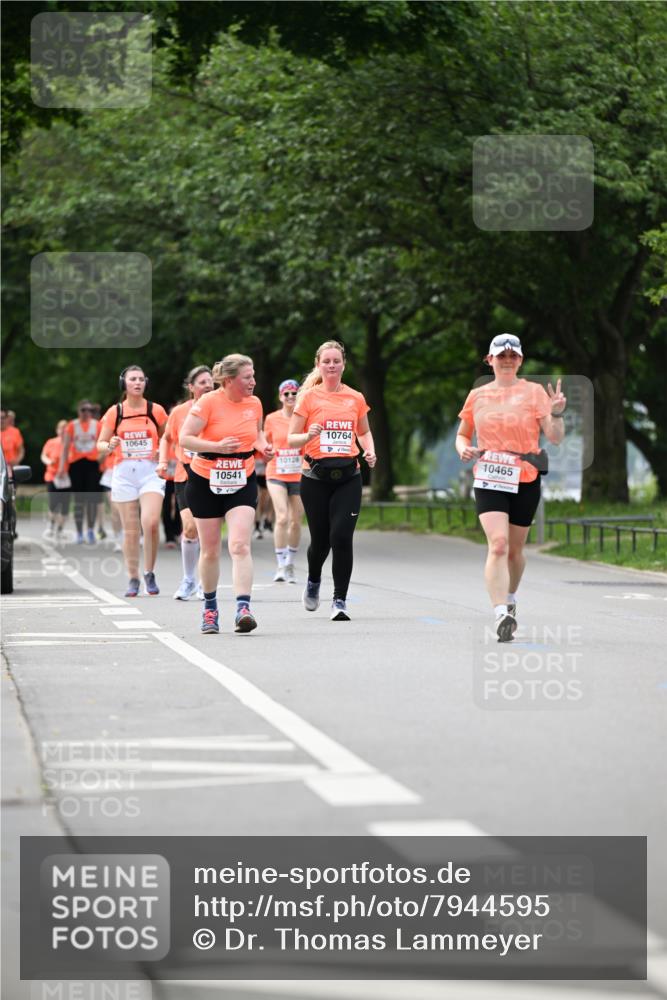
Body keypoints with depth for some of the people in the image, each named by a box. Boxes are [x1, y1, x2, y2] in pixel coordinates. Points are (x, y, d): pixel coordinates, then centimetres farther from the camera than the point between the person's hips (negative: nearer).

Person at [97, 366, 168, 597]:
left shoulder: (156, 411, 4)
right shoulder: (114, 412, 4)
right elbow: (101, 444, 9)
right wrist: (110, 446, -12)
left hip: (151, 472, -1)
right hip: (124, 472, 1)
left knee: (150, 522, -19)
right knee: (130, 530, 3)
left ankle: (149, 573, -2)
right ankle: (133, 579, 12)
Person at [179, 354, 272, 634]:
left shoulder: (254, 404, 2)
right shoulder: (208, 402, -13)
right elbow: (185, 438, -15)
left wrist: (263, 446, 0)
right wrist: (218, 446, -27)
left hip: (242, 483, 2)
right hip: (206, 484, -2)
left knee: (240, 545, -15)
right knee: (210, 550, 7)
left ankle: (243, 608, -24)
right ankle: (210, 607, 27)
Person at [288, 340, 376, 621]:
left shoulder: (355, 398, 9)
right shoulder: (309, 397, 1)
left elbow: (364, 432, 25)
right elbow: (291, 439, 1)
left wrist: (369, 450, 5)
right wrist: (309, 435, -19)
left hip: (348, 476, 1)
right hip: (315, 477, -1)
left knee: (342, 536, -13)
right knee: (320, 539, 5)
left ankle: (340, 601, -6)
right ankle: (313, 582, 38)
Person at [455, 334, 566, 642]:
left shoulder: (534, 392, 1)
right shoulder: (477, 396, 8)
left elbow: (555, 438, -4)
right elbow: (462, 434, 21)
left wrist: (557, 414, -23)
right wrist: (463, 448, -2)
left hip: (525, 481, 0)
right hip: (488, 480, 0)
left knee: (514, 548, 12)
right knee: (498, 544, -19)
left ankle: (510, 600, 40)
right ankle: (501, 615, -27)